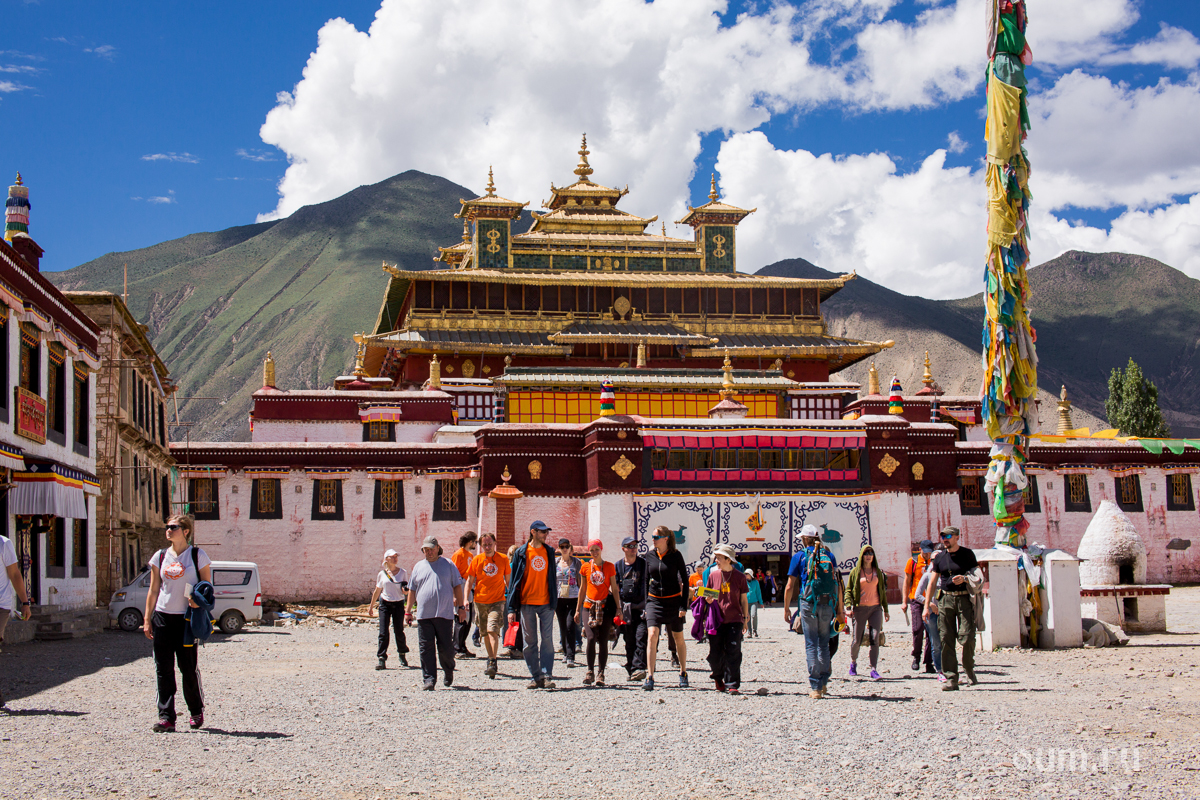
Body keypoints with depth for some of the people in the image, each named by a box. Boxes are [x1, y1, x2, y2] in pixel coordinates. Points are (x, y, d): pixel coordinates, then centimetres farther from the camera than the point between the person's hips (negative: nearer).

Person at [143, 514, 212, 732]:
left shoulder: (198, 555, 0)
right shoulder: (160, 557, 9)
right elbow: (153, 590, 11)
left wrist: (200, 601, -18)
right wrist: (147, 619, 6)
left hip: (187, 618, -3)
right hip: (163, 616, 3)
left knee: (188, 668, 1)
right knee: (163, 669, -1)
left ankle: (196, 712, 20)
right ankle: (166, 717, 2)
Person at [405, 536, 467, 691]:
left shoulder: (448, 565, 8)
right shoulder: (418, 566, 14)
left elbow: (457, 586, 9)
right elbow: (412, 590, 18)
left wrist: (461, 607, 2)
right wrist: (408, 611, 14)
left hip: (444, 614, -2)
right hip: (423, 614, 2)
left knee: (446, 648, 0)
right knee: (426, 649, -3)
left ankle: (448, 672, 25)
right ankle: (429, 680, 0)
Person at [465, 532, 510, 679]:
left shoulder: (503, 559, 1)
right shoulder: (477, 560, 2)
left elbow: (508, 580, 11)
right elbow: (469, 581, 6)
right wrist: (466, 599, -4)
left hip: (497, 601, -2)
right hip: (480, 601, 3)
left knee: (493, 630, -17)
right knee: (485, 633, 10)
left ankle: (493, 663, -18)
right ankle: (491, 659, 26)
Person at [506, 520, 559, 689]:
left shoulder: (549, 552, 9)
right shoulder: (521, 553, 1)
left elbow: (552, 578, 13)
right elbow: (514, 580, 1)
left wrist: (554, 602, 7)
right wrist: (512, 608, -3)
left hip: (546, 603, 1)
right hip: (527, 603, -1)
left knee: (547, 640, -4)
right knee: (530, 642, 3)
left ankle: (547, 676, -3)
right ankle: (535, 677, 10)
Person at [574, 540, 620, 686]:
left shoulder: (609, 567, 5)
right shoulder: (585, 567, 8)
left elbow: (614, 589, 7)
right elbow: (583, 590, 15)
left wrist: (618, 608, 1)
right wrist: (578, 609, 14)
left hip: (605, 607, 0)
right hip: (589, 606, 0)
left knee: (603, 641, -2)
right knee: (591, 638, -14)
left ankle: (601, 674, 7)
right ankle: (590, 672, -3)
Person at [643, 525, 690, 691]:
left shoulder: (676, 555, -7)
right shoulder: (650, 556, 3)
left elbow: (685, 580, -3)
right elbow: (647, 580, 10)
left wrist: (684, 605, -9)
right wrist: (646, 603, 5)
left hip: (673, 601, -2)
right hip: (654, 601, 2)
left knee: (678, 638, 11)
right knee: (652, 635, -15)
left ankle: (683, 673, 30)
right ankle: (649, 677, -17)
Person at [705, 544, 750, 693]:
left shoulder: (739, 577, 2)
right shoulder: (713, 575, 7)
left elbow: (744, 600, 8)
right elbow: (708, 596, 16)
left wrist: (745, 619, 6)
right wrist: (708, 599, -8)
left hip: (734, 620, -2)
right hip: (717, 620, 2)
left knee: (733, 653, -6)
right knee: (715, 654, 4)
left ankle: (732, 684, -1)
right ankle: (718, 678, 28)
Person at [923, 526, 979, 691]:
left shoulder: (967, 554, 4)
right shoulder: (940, 557, 12)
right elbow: (932, 583, 12)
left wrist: (964, 579, -15)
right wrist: (926, 606, 6)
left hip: (964, 599, -3)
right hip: (945, 599, 3)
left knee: (967, 637, -12)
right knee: (946, 639, -3)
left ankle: (969, 669, 15)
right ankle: (951, 679, 0)